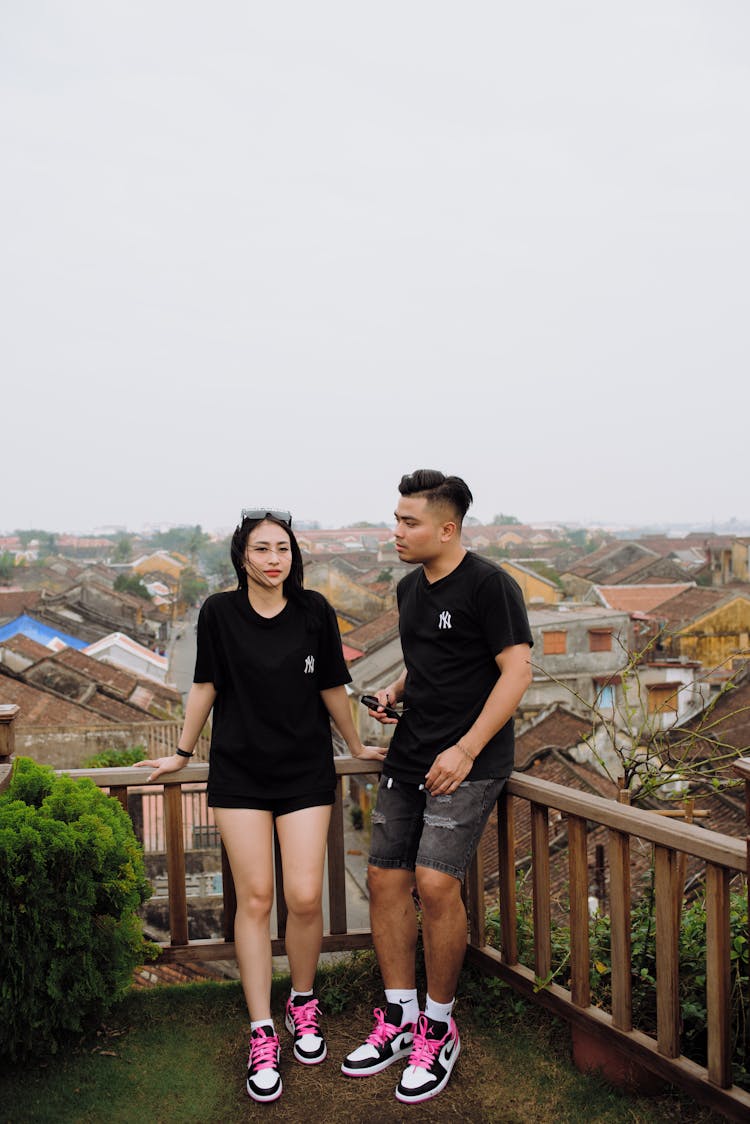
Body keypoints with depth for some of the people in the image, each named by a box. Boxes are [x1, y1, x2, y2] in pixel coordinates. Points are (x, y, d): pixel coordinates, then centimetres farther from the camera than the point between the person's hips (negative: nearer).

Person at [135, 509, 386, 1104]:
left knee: (304, 898, -4)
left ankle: (303, 1004, 24)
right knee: (255, 899, 1)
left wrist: (357, 746, 16)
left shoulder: (314, 610, -3)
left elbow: (332, 687, 7)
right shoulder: (219, 612, -4)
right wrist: (183, 753, 15)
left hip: (306, 772, 0)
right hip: (239, 773, 0)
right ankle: (261, 1034, 14)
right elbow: (206, 685, 7)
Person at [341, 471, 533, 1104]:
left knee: (435, 881, -17)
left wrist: (466, 749, -20)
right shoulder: (410, 588, 13)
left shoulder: (489, 585, -11)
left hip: (469, 762, -8)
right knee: (385, 876, 5)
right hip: (409, 755, 8)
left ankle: (439, 1028, 5)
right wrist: (395, 691, 7)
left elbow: (518, 670, -15)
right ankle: (400, 1019, 21)